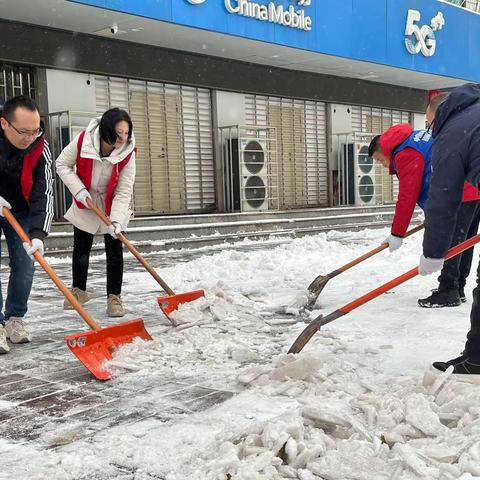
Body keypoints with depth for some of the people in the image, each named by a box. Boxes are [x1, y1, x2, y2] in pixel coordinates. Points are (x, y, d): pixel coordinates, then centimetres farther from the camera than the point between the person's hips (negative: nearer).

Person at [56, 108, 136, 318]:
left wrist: (116, 221, -33)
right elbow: (62, 165, -10)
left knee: (114, 252, -6)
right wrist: (79, 190, -22)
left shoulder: (127, 153, -24)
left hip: (112, 208, -1)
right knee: (80, 250, 10)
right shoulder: (83, 140, -24)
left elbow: (124, 192, -23)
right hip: (84, 206, 1)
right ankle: (78, 291, 29)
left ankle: (114, 297, 5)